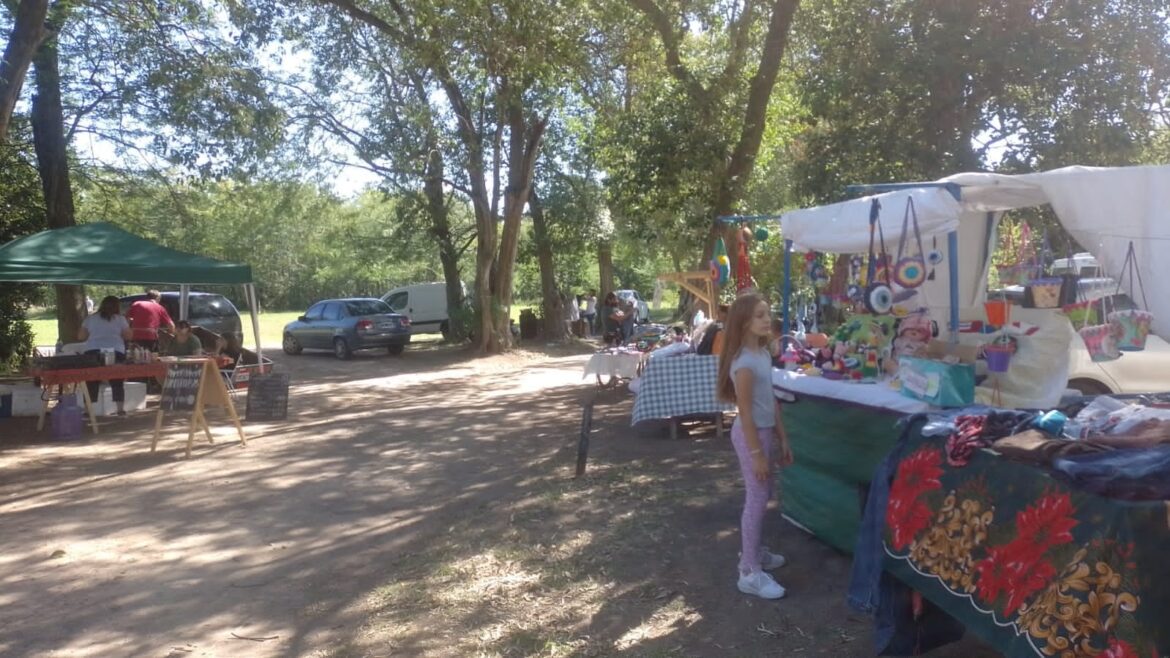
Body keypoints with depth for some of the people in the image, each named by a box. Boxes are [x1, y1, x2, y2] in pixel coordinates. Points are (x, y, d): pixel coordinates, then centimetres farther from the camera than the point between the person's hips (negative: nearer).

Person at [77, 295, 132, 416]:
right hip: (115, 352, -1)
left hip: (92, 352, 1)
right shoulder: (120, 319, 9)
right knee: (117, 382, 6)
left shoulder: (90, 318, 15)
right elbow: (129, 336, 10)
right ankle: (121, 409, 4)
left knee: (91, 382, 5)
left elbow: (80, 336, 16)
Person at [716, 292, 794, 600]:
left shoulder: (763, 353, 5)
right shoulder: (744, 363, -22)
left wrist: (782, 439, 13)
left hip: (766, 432, 9)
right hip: (751, 435, -9)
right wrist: (757, 453, -19)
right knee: (756, 501, -2)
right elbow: (745, 413, -21)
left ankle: (754, 552, 37)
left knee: (761, 497, 19)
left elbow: (772, 401, 11)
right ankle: (750, 573, 8)